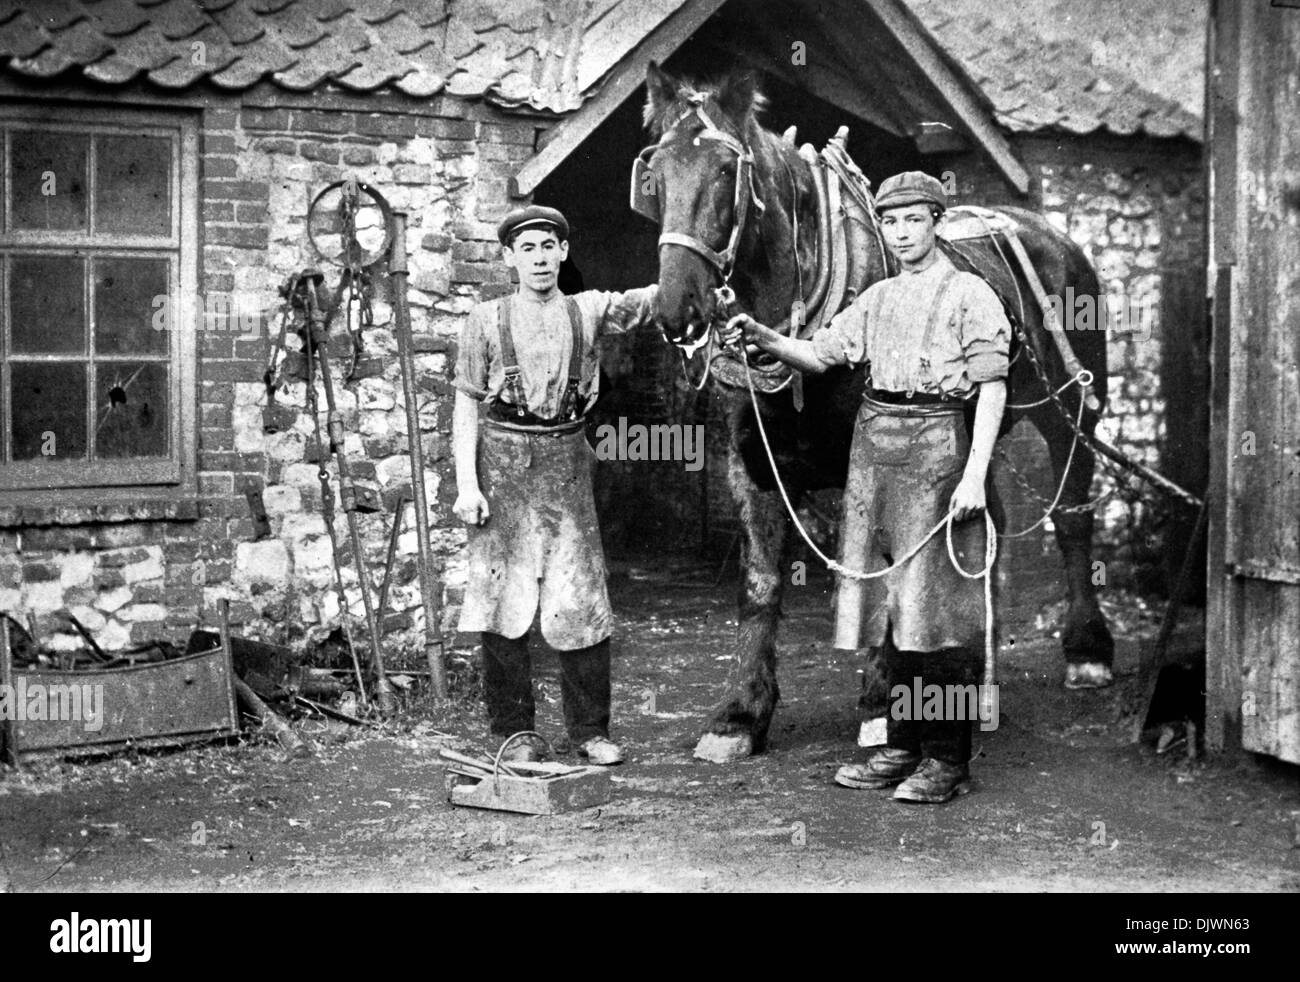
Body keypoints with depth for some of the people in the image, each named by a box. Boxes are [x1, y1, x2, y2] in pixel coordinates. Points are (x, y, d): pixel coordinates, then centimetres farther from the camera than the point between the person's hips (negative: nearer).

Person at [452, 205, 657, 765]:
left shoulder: (588, 311, 8)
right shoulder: (487, 321, 3)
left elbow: (656, 297, -3)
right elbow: (466, 407, 2)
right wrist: (466, 483, -7)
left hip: (567, 464, 1)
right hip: (503, 466, -1)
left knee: (580, 598, -1)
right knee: (504, 596, 0)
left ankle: (590, 729, 11)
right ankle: (515, 732, 11)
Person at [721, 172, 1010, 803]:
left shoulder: (969, 294, -3)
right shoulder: (877, 299, 16)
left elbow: (991, 389, -8)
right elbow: (820, 354, 14)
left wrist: (975, 473, -17)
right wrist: (763, 338, -4)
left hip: (937, 443, -6)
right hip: (874, 443, 6)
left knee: (936, 600, -5)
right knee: (889, 603, 9)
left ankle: (947, 759, 2)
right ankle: (903, 745, 19)